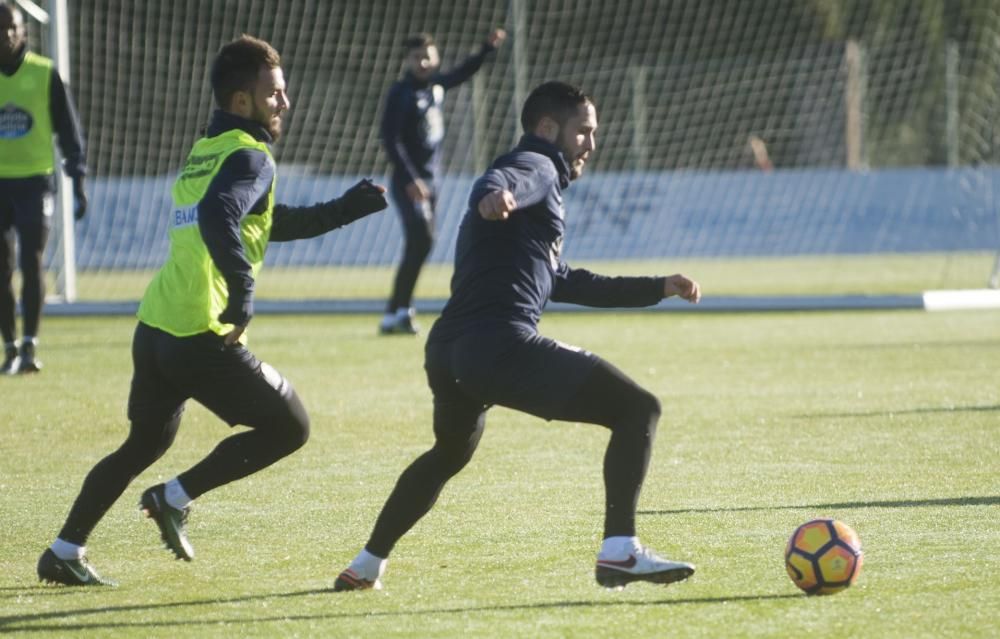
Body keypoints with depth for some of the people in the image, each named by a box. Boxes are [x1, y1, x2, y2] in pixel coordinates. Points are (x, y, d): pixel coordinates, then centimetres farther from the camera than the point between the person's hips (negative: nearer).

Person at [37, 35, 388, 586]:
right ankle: (175, 498, 0)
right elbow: (219, 219, -29)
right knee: (288, 426, 2)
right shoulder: (249, 157, -9)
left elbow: (266, 223, 31)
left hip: (154, 328, 9)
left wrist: (345, 210, 30)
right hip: (201, 335, -9)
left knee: (146, 442, 23)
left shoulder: (205, 152, 21)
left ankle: (64, 552, 23)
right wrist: (242, 294, -26)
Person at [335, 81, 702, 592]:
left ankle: (366, 566, 43)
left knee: (449, 453, 37)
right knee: (638, 409, -8)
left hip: (447, 352, 10)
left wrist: (657, 288, 44)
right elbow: (501, 181, -22)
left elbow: (567, 283, 45)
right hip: (501, 344, -10)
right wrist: (496, 195, -47)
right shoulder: (536, 168, 5)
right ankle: (619, 552, -21)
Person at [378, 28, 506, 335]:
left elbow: (462, 73, 32)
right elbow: (391, 140, -18)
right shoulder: (401, 94, -12)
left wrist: (488, 48, 25)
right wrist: (410, 180, -25)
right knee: (421, 239, -22)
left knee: (418, 245, 7)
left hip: (429, 181, 8)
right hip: (409, 182, -8)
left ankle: (394, 314, 12)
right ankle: (400, 308, -24)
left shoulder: (436, 85, 10)